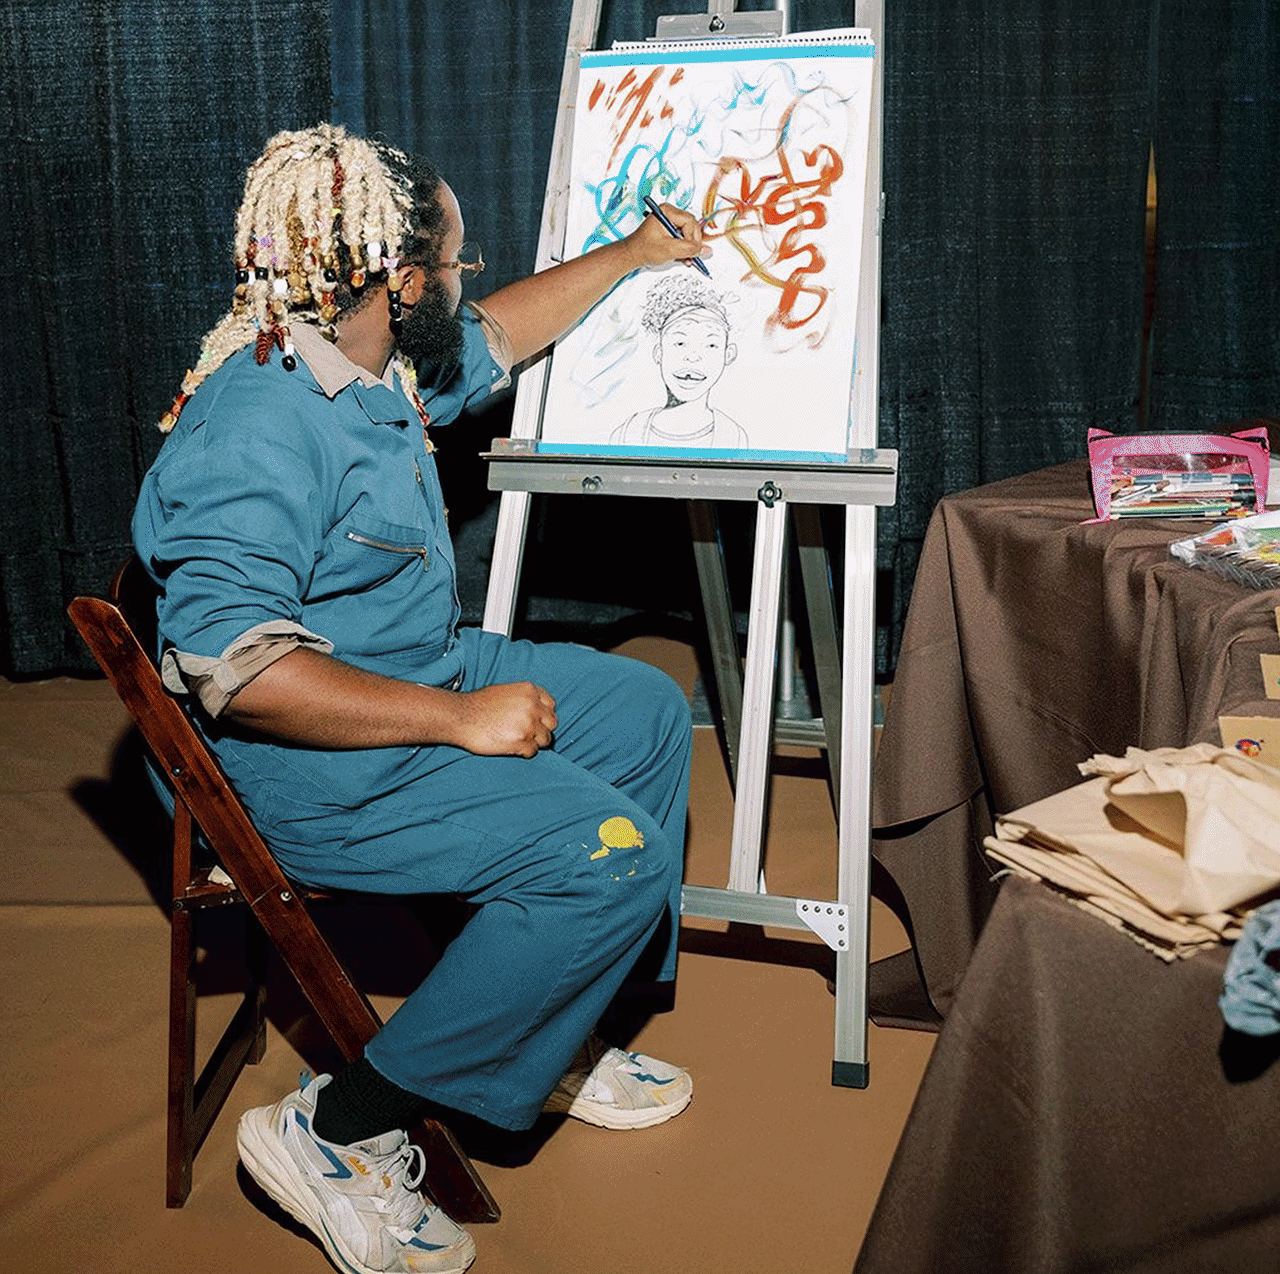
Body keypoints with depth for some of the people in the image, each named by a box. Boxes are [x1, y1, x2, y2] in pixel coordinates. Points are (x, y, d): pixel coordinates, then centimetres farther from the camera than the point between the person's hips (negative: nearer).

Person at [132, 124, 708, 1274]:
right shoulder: (260, 426, -26)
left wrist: (636, 254, 34)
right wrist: (462, 718, -29)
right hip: (299, 766, -11)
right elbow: (238, 669, -33)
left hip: (423, 677, 11)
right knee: (611, 854, -23)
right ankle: (341, 1132, -13)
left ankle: (557, 1041, 17)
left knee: (644, 707, 15)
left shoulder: (376, 369, 6)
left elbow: (497, 338, 27)